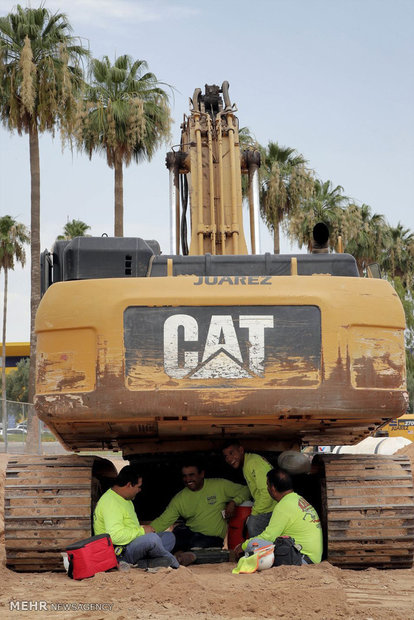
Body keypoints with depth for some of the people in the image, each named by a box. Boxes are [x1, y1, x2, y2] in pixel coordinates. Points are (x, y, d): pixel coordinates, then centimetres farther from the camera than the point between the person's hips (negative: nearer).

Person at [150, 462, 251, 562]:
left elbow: (244, 490, 3)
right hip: (191, 532, 2)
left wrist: (233, 502, -17)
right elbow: (162, 521, -2)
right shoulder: (179, 499, 1)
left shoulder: (220, 485, -4)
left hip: (213, 537, -2)